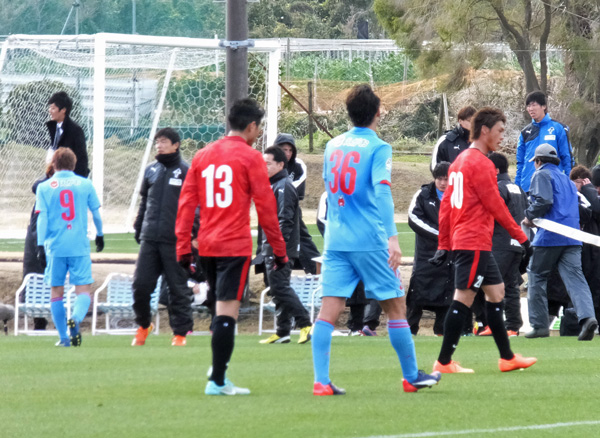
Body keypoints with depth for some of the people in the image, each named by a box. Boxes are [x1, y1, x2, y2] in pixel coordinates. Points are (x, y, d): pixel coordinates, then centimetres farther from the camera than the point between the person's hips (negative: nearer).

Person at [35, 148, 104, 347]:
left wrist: (41, 246, -2)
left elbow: (42, 218, -2)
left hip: (55, 248, 0)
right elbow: (96, 213, 12)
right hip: (80, 246, 0)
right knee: (83, 290, 1)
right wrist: (100, 235, 28)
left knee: (56, 291, 11)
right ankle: (76, 318, -30)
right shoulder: (85, 184, 5)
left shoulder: (44, 187, 3)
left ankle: (63, 338, 11)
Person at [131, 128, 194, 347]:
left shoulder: (186, 171, -1)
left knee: (178, 288, 1)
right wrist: (138, 228, 17)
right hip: (149, 239, 4)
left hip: (175, 240, -4)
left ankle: (180, 332, 9)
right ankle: (143, 325, 19)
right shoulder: (151, 171, 14)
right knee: (140, 285, 0)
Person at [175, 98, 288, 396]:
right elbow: (265, 206, -5)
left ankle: (218, 367, 15)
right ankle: (217, 381, -9)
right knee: (227, 311, -6)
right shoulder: (250, 158, -4)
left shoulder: (202, 156, 11)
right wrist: (279, 250, 2)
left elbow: (186, 203, 8)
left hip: (206, 247, 6)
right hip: (235, 246, -6)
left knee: (221, 306, 21)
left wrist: (183, 246, 9)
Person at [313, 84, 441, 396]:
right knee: (396, 306, 9)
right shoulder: (378, 148, -7)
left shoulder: (333, 146, 11)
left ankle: (321, 381, -14)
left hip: (335, 239, 5)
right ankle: (411, 376, 18)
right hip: (369, 240, -5)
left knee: (329, 309, -2)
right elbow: (382, 191, -19)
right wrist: (392, 237, -25)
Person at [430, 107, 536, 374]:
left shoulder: (460, 161, 16)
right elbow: (496, 206, -13)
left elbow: (446, 205, 16)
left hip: (464, 241, 10)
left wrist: (444, 245, 17)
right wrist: (520, 236, -5)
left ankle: (507, 357, 17)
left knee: (496, 292, 14)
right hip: (475, 243, -10)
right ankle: (444, 362, -7)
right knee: (464, 299, -8)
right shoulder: (480, 163, -13)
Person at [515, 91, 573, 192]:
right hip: (528, 187, 4)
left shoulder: (558, 129, 1)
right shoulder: (525, 132, 14)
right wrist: (517, 186, 9)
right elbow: (520, 162, 16)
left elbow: (567, 158, 0)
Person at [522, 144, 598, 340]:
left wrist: (529, 216, 0)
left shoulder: (542, 175, 1)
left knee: (536, 276, 7)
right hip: (572, 238, 6)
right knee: (575, 278, -5)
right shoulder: (567, 180, 26)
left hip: (549, 236, -6)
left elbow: (544, 201, -15)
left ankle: (539, 324, 7)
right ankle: (587, 316, -28)